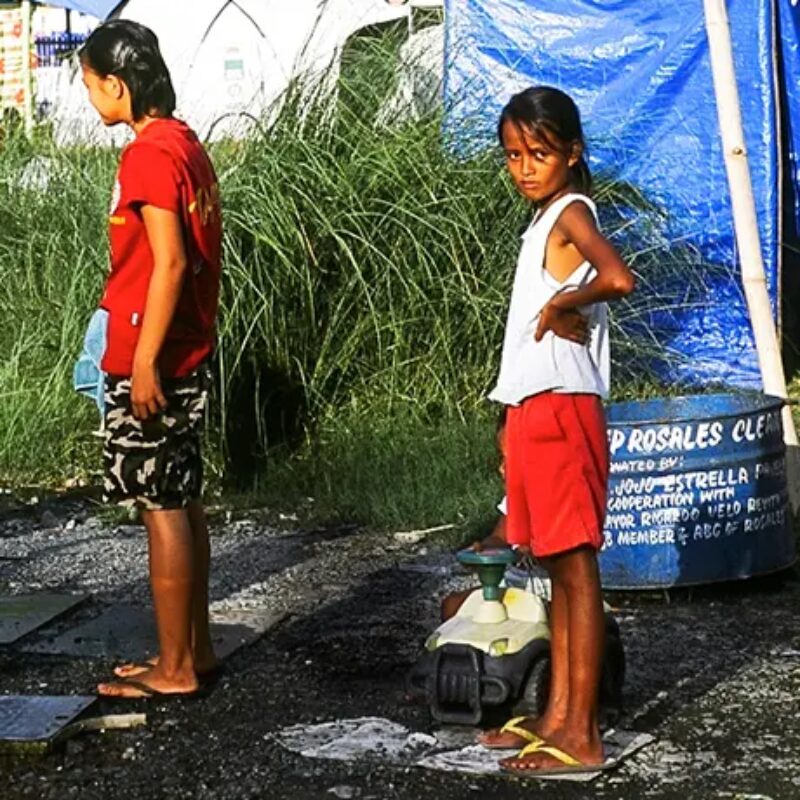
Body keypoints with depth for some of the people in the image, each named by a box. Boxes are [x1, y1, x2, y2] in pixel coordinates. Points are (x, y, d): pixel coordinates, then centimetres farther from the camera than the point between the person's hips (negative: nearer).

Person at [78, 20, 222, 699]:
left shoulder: (149, 154, -16)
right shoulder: (186, 144, 12)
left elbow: (169, 262, -22)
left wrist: (144, 360, -20)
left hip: (151, 363, -9)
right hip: (189, 355, 9)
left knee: (161, 508, -3)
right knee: (181, 501, 14)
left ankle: (175, 669, 4)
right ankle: (194, 649, 23)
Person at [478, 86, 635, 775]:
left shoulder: (571, 212, -10)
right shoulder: (547, 221, 17)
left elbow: (619, 278, -31)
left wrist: (558, 302, -15)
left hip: (562, 408, -10)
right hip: (534, 408, 10)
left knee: (576, 565, -6)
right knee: (557, 564, 12)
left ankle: (582, 735, -3)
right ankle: (559, 714, 20)